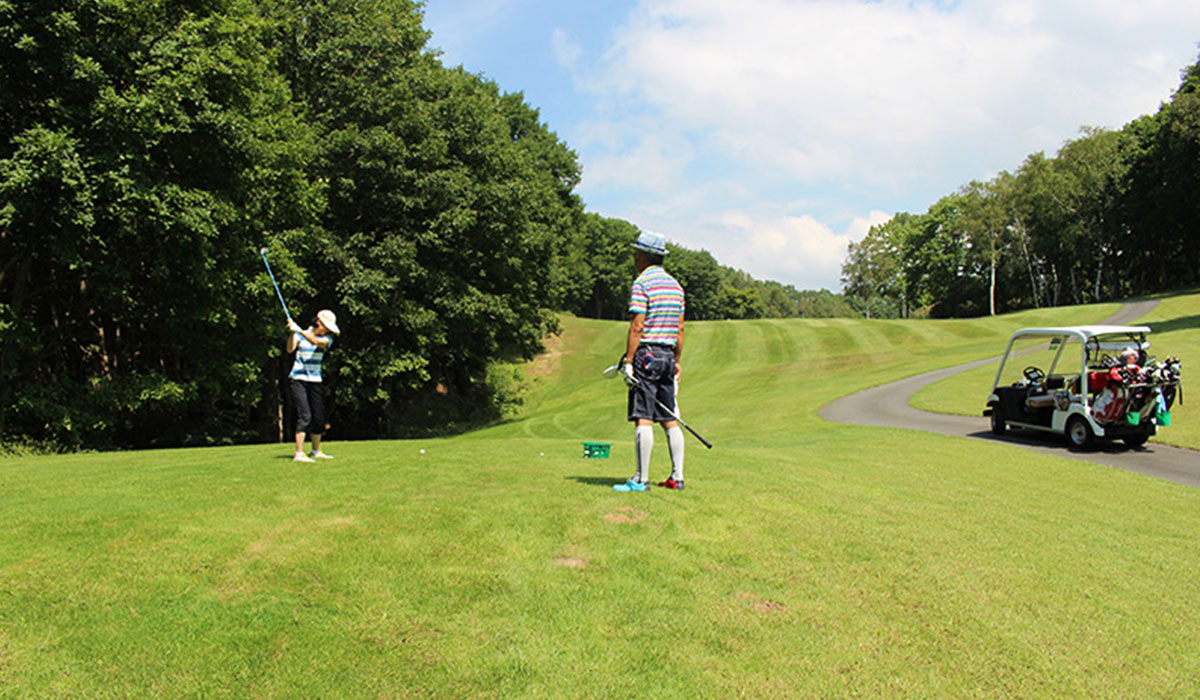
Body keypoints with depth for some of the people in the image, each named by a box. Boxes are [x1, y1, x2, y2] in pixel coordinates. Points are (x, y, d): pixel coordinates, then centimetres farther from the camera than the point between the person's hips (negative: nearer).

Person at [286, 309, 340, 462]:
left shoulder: (327, 338, 5)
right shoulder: (299, 335, 2)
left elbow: (316, 342, -18)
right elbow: (290, 349, -16)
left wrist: (300, 330, -30)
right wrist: (292, 333, -30)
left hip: (315, 381, 4)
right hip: (298, 379, -4)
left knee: (319, 418, 6)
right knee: (304, 416, -15)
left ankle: (316, 451, 23)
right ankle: (299, 454, -15)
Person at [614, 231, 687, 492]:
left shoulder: (642, 283, -9)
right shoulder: (675, 284, 14)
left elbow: (637, 326, -16)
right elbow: (680, 328, 15)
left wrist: (628, 361, -15)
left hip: (647, 353, -8)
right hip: (668, 354, 8)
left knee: (643, 419, -7)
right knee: (669, 419, 9)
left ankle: (641, 479, -6)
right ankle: (677, 477, 9)